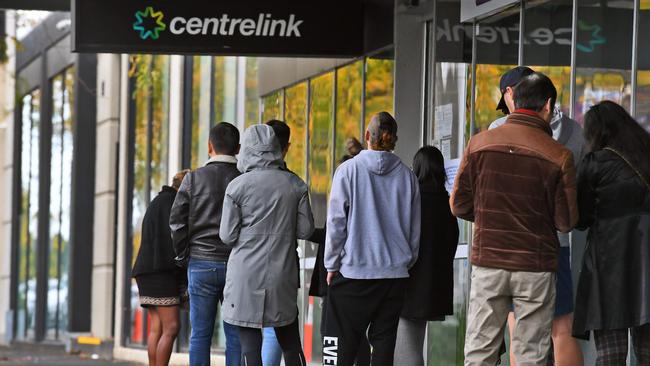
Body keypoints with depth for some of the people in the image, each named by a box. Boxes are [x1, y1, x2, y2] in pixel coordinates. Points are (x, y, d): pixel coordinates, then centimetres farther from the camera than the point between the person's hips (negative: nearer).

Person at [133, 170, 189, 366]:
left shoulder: (158, 202, 24)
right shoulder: (169, 201, -6)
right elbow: (172, 237, -14)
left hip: (150, 272, 10)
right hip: (161, 272, -10)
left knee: (157, 329, 3)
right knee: (171, 328, -13)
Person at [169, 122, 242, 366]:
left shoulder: (194, 179, -1)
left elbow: (177, 221, -2)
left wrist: (184, 254, 9)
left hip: (201, 264, 0)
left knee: (200, 335, 3)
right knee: (235, 336, 2)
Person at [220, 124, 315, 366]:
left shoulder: (237, 186, -8)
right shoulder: (295, 185, 1)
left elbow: (228, 235, -6)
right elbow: (306, 230, 3)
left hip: (246, 276, -3)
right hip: (283, 274, 3)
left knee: (250, 346, -1)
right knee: (290, 344, 13)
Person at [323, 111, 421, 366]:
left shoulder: (349, 170, -5)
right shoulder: (407, 176, 4)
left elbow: (336, 222, -4)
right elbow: (415, 230, 10)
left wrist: (332, 265, 4)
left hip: (353, 271, -3)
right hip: (395, 273, 3)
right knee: (384, 345, 6)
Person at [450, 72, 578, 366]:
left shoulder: (480, 143, -3)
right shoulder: (558, 156, -9)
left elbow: (459, 205, 1)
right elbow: (566, 222, -6)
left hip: (487, 264, 2)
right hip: (536, 267, -2)